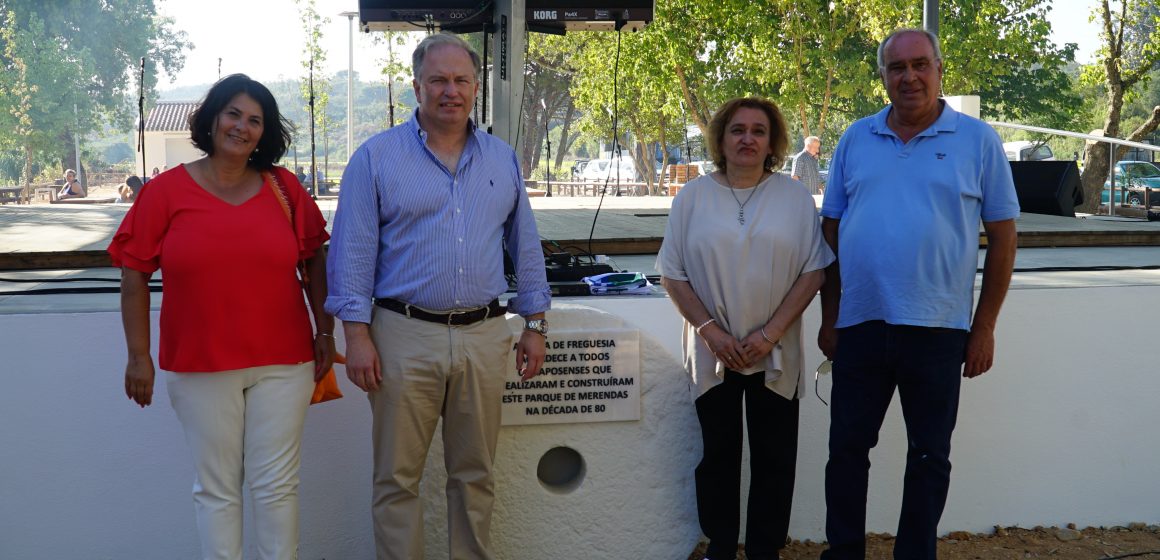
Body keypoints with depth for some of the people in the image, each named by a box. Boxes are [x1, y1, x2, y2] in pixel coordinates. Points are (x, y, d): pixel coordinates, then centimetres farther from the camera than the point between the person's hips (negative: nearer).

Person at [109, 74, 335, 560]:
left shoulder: (283, 188, 4)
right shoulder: (166, 191, -2)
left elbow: (314, 261, 11)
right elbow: (134, 277, 0)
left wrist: (324, 330, 7)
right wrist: (139, 356, -2)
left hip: (283, 361, 1)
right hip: (200, 368, -1)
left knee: (277, 486, 6)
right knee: (216, 490, 8)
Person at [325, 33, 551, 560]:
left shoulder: (503, 159, 10)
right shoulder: (377, 156, -1)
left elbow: (525, 246, 14)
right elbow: (353, 252, -3)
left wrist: (535, 324, 11)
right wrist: (357, 333, -9)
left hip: (484, 337, 3)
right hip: (405, 337, -3)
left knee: (475, 475, 12)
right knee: (397, 479, 4)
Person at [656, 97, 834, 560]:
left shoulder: (795, 197, 1)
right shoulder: (693, 196, 2)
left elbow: (813, 271, -2)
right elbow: (673, 274, 0)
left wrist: (770, 334, -11)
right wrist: (709, 330, -11)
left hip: (775, 354, 0)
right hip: (712, 353, 0)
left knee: (774, 459, 5)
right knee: (718, 455, 10)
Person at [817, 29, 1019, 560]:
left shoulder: (977, 141, -1)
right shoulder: (855, 140, 6)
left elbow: (1002, 235, 0)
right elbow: (831, 232, 9)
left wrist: (984, 327, -4)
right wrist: (829, 318, 6)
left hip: (938, 330, -2)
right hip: (860, 324, 2)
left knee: (929, 456, 10)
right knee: (847, 449, 9)